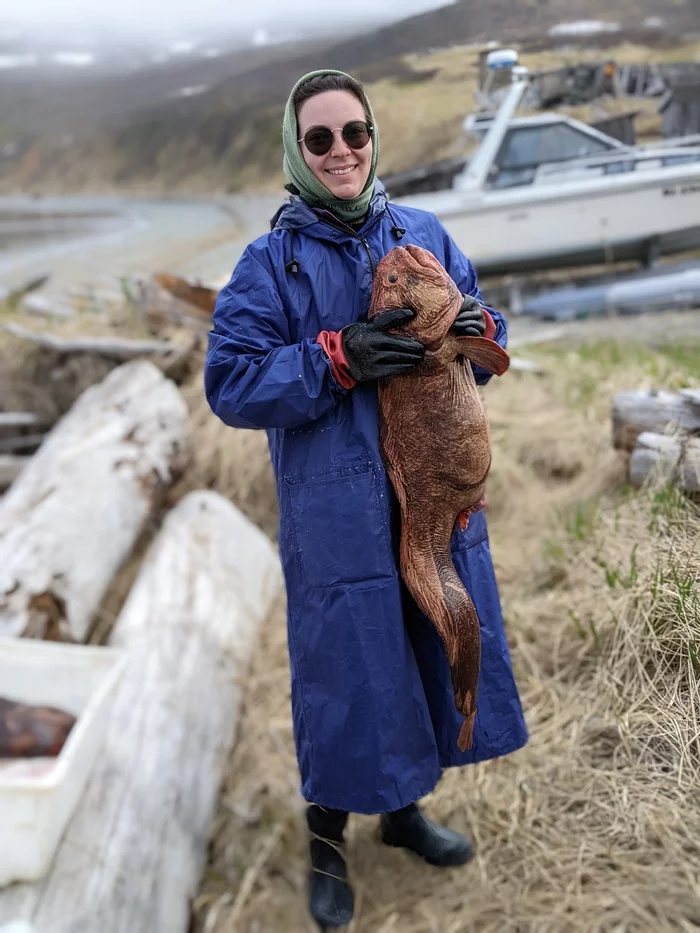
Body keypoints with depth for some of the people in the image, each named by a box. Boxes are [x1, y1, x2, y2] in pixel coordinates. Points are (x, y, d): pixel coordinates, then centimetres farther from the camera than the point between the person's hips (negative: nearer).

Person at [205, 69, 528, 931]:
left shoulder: (425, 235, 7)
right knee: (345, 664, 5)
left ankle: (402, 806, 42)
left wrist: (476, 334, -11)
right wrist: (337, 358, -22)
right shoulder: (270, 262, -5)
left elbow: (484, 331, 13)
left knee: (435, 645, 16)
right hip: (336, 512, -4)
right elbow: (231, 383, -11)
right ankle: (327, 840, 32)